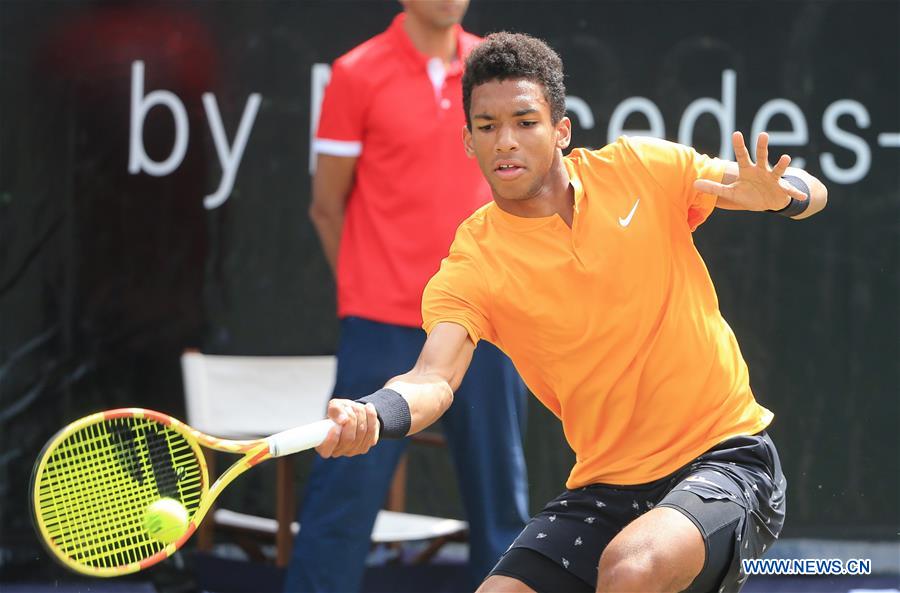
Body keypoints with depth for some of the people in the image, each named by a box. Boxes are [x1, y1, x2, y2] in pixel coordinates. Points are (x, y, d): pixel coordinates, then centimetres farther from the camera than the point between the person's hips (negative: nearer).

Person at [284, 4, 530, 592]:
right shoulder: (358, 75, -4)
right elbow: (328, 206, 2)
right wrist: (368, 290, 5)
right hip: (384, 325, -4)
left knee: (499, 489, 9)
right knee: (347, 490, -4)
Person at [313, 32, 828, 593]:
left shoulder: (642, 169, -4)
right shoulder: (471, 268, -5)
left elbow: (809, 191, 4)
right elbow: (435, 378, -21)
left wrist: (780, 193, -21)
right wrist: (374, 414, -44)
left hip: (728, 458, -2)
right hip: (606, 488, 3)